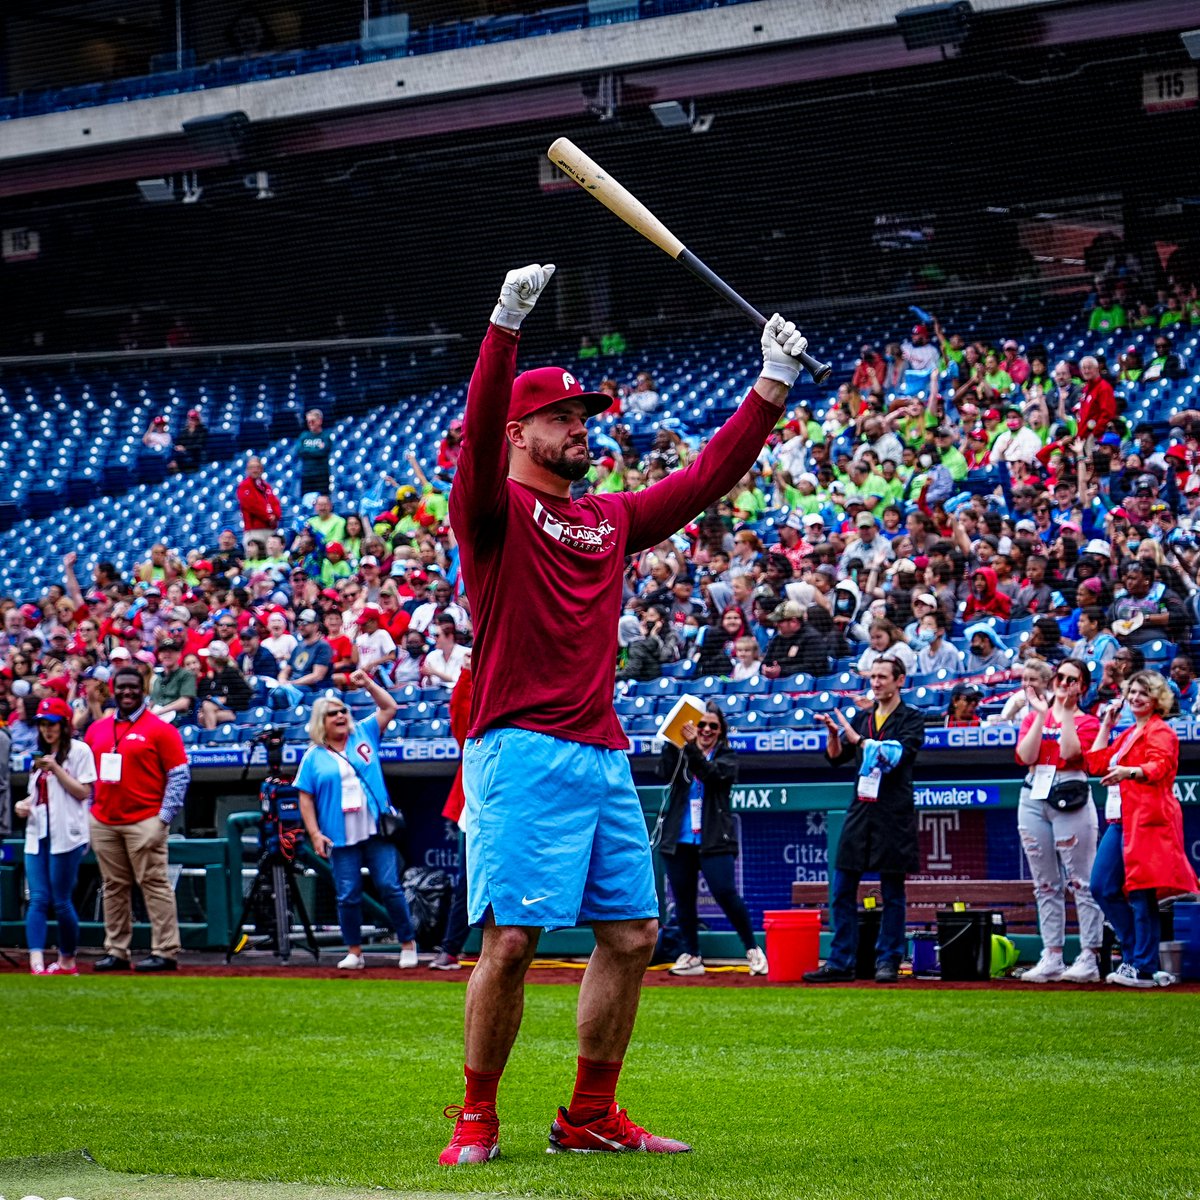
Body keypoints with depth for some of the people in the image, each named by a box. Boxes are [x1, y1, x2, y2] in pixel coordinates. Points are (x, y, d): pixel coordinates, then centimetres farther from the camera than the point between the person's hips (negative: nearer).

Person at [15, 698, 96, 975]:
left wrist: (56, 769, -15)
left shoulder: (79, 751, -2)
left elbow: (83, 792, -9)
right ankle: (36, 964, -17)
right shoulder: (39, 754, 19)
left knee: (61, 901, -2)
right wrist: (25, 804, 6)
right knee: (38, 899, -7)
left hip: (66, 836, -6)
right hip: (37, 835, 6)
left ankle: (67, 961, 13)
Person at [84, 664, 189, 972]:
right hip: (103, 823, 5)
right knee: (114, 888, 7)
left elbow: (179, 776, -4)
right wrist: (88, 813, 11)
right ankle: (116, 952, 12)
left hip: (144, 822, -5)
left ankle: (165, 952, -7)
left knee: (154, 884, -7)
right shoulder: (96, 730, 15)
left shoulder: (160, 729, -1)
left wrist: (164, 818, -10)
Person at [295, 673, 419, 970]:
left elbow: (389, 708, 12)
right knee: (348, 896, 1)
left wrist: (368, 684, 0)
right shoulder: (313, 757, 6)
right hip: (341, 837, 0)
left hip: (377, 830, 0)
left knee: (389, 886, -3)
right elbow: (305, 798, 4)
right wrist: (315, 833, -5)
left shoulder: (364, 735, 10)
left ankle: (408, 943, 7)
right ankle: (354, 953, 10)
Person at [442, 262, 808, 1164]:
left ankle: (591, 1116, 17)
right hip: (520, 752, -7)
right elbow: (478, 435, -19)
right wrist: (506, 324, -31)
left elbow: (708, 476, 19)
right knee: (513, 938, -11)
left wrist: (772, 387, 11)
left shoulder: (611, 518, 19)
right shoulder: (494, 511, -1)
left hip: (604, 752, 7)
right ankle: (477, 1120, 0)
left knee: (631, 935, 7)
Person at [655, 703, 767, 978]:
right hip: (679, 840, 3)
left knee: (725, 893, -13)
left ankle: (753, 950, -3)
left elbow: (713, 775, -14)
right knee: (682, 899, 4)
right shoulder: (680, 753, 11)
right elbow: (665, 773, -8)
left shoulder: (727, 757, 6)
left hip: (714, 840, -3)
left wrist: (692, 748, -27)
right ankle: (691, 957, 14)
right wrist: (672, 742, -21)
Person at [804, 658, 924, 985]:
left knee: (892, 892, 1)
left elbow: (897, 756, -16)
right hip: (860, 811, 5)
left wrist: (857, 739, -18)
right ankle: (840, 963, 6)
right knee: (842, 890, 2)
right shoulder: (861, 718, 15)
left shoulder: (911, 719, 0)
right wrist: (833, 733, -9)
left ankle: (888, 962, 7)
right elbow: (836, 757, 10)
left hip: (893, 815, -5)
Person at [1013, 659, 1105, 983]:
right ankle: (1051, 959, 11)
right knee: (1045, 885, 7)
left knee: (1081, 883, -8)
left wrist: (1067, 712, -10)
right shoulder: (1033, 716, 15)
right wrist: (1042, 715, -3)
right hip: (1033, 798, 4)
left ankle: (1090, 959, -8)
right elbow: (1025, 755, -2)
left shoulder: (1087, 722, 5)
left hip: (1070, 801, -4)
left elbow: (1069, 751, -14)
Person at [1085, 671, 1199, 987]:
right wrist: (1106, 725, 19)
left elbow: (1159, 766, -24)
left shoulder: (1160, 732, -5)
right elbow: (1097, 763, 19)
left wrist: (1129, 772, -44)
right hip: (1120, 819, 9)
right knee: (1102, 888, 6)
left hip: (1147, 819, -9)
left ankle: (1144, 968, -7)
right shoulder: (1128, 734, 23)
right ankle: (1134, 953, 16)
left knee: (1141, 893, -9)